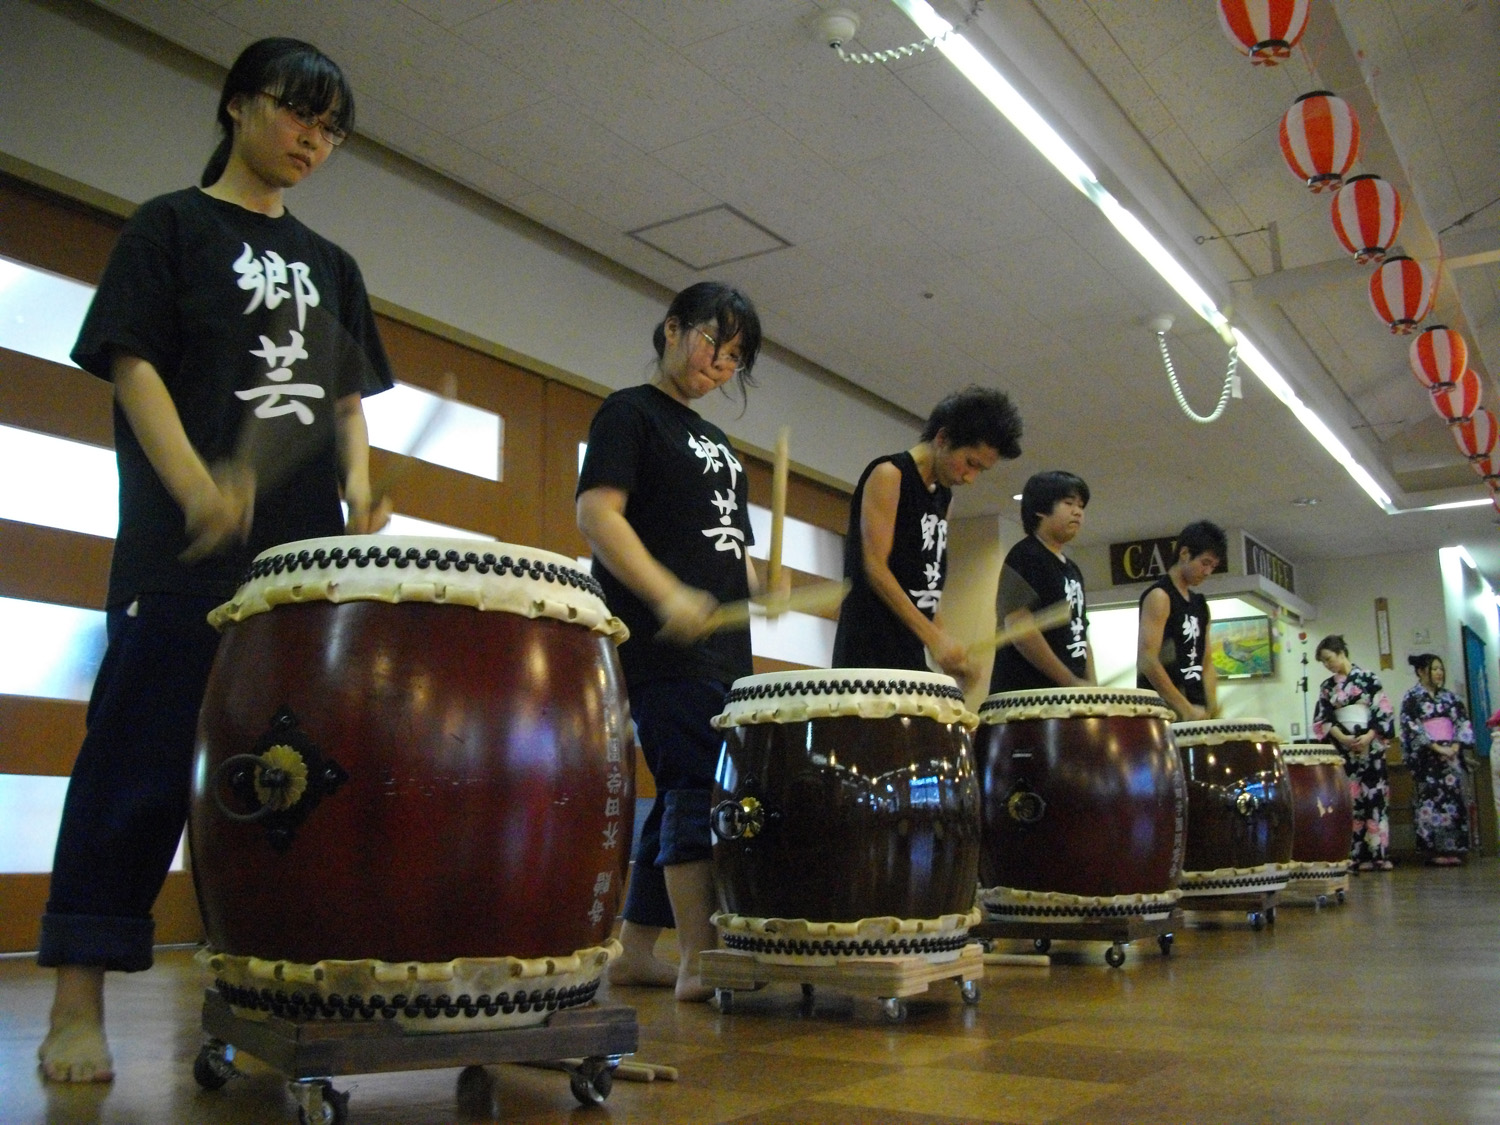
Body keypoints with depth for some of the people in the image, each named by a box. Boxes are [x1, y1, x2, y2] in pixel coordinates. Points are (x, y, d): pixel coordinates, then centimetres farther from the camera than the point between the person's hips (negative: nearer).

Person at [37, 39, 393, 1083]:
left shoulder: (329, 264, 21)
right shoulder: (171, 226, 7)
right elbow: (133, 365, -5)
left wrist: (358, 495, 0)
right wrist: (198, 487, -22)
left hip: (306, 551, 5)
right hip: (184, 549, -5)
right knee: (142, 761, -5)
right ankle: (78, 1003, 2)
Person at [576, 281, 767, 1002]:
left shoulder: (716, 443, 25)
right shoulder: (630, 413, 1)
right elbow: (596, 514, -13)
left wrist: (757, 585, 4)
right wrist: (667, 594, -26)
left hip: (720, 645, 8)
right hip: (661, 643, -8)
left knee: (682, 795, 9)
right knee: (699, 786, -15)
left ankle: (634, 952, 17)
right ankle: (701, 961, -12)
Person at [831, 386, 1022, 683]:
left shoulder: (944, 497, 18)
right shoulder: (889, 475, -6)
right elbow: (875, 567, -15)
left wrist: (944, 643, 7)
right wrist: (935, 638, -21)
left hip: (912, 651, 8)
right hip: (870, 650, -8)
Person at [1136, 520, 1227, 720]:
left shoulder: (1200, 604, 18)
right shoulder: (1159, 596, -7)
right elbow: (1147, 661, -17)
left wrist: (1212, 710, 4)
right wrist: (1185, 709, -19)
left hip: (1195, 711, 8)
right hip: (1165, 709, -8)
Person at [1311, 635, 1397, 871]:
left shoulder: (1368, 678, 2)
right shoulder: (1327, 686, 12)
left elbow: (1384, 712, -2)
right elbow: (1322, 719, 5)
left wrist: (1369, 736, -15)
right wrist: (1342, 737, -11)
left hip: (1370, 745, -2)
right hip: (1343, 748, 3)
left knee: (1374, 798, -4)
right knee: (1350, 800, -2)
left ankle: (1378, 853, 0)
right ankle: (1355, 855, -3)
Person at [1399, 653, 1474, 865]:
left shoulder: (1448, 696, 14)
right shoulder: (1412, 698, -1)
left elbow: (1463, 721, 9)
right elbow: (1411, 727, -9)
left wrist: (1455, 746, -6)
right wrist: (1436, 747, -15)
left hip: (1451, 755, 5)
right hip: (1427, 757, -5)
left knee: (1453, 798, 1)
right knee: (1431, 798, -7)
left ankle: (1452, 848, 5)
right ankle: (1435, 850, -4)